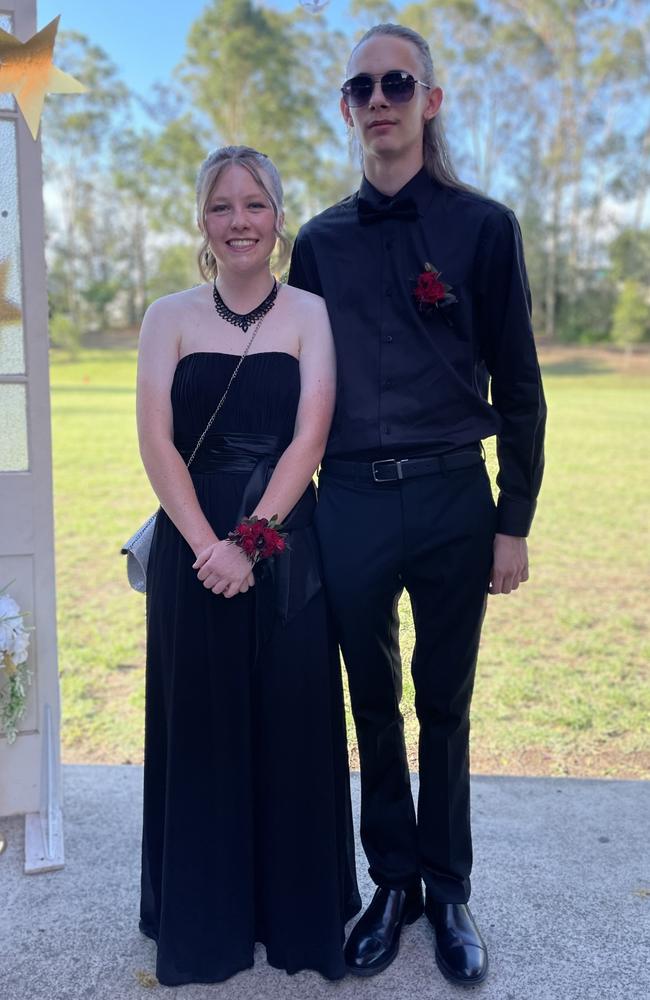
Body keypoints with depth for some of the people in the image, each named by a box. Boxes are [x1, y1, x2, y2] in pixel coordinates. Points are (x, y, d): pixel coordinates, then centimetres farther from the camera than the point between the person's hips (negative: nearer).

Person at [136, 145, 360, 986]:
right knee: (200, 728, 9)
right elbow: (156, 443, -4)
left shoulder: (310, 314, 4)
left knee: (291, 729, 7)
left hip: (287, 549, 0)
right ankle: (204, 919, 29)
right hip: (192, 549, 1)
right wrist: (209, 544, -15)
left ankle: (299, 916, 28)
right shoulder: (169, 317, 6)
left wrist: (252, 541, -16)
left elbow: (308, 439, -6)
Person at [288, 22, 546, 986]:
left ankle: (449, 891, 28)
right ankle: (394, 882, 30)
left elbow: (519, 386, 0)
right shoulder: (322, 241, 9)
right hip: (350, 502, 2)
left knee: (445, 708, 9)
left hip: (452, 502, -2)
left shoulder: (483, 226, 2)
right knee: (374, 706, 12)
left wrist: (514, 521, -3)